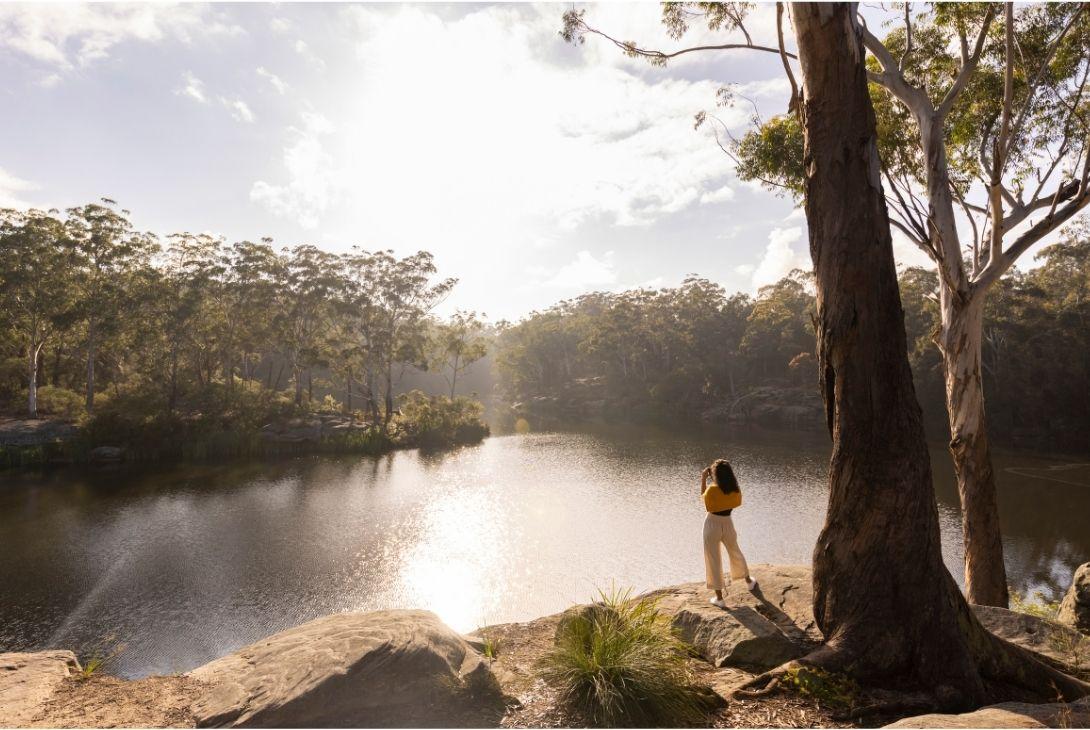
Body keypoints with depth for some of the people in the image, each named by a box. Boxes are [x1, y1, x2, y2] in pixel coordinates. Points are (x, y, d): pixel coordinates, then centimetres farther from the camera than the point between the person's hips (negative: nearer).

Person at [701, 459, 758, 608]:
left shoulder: (712, 489, -23)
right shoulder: (735, 489, -10)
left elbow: (703, 496, -2)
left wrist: (703, 480, 1)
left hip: (713, 524, -4)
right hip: (727, 523, 4)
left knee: (713, 560, 8)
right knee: (735, 553, 29)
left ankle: (719, 598, 14)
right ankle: (749, 582, 50)